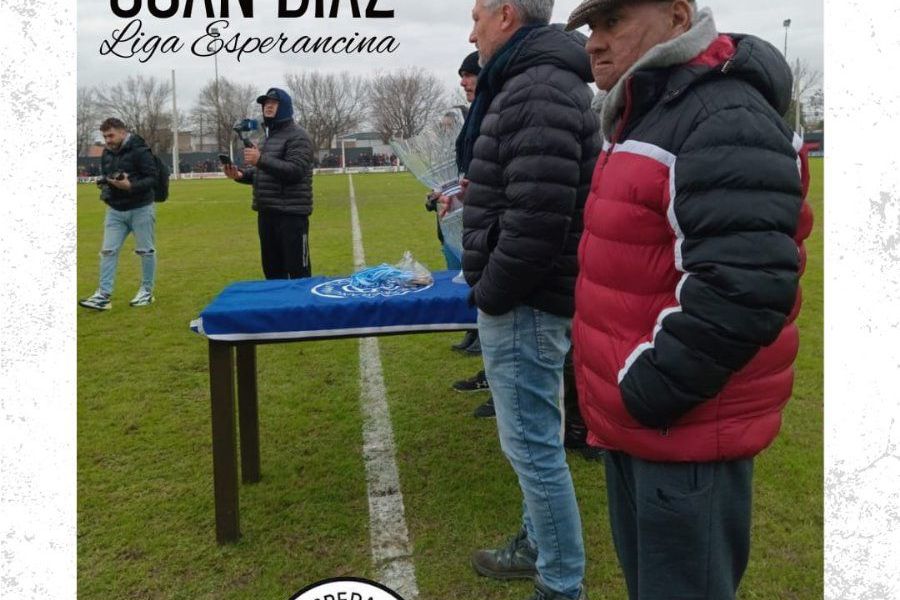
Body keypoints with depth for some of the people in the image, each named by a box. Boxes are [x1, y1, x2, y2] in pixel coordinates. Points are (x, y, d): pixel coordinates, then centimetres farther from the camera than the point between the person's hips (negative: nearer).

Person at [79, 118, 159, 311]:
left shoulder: (139, 150, -12)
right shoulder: (106, 153, 10)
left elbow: (152, 178, -15)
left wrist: (130, 186, -28)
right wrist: (105, 186, 1)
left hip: (140, 209, -6)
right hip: (115, 210, 6)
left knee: (145, 250, 4)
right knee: (108, 251, 0)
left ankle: (147, 292, 18)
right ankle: (104, 295, 1)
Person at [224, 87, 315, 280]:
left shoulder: (297, 136, -7)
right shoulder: (269, 136, 19)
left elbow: (295, 171, -20)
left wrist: (261, 159, -25)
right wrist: (241, 174, 4)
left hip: (291, 213, -9)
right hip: (266, 213, 9)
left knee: (297, 273, -7)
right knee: (272, 270, 15)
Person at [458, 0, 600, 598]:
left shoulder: (537, 91, -18)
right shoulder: (541, 82, 16)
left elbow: (538, 217, -27)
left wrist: (490, 294, -15)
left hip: (525, 303, -11)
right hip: (533, 297, 11)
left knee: (532, 443, 0)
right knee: (534, 437, 21)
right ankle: (538, 545, 39)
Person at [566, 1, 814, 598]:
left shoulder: (725, 121, -20)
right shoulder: (646, 116, 13)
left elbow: (743, 289, -30)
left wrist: (645, 394, -21)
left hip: (684, 430, -10)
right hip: (632, 422, 10)